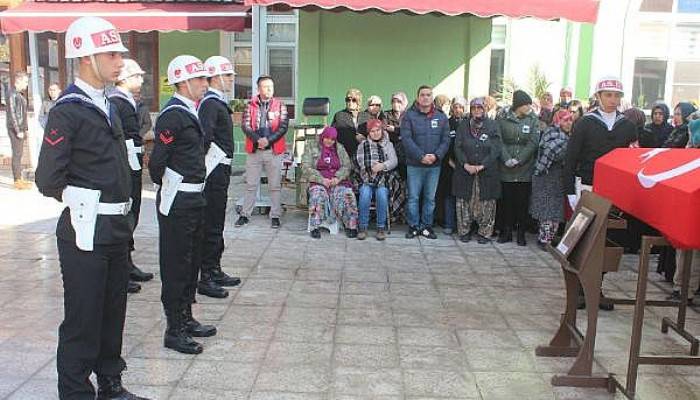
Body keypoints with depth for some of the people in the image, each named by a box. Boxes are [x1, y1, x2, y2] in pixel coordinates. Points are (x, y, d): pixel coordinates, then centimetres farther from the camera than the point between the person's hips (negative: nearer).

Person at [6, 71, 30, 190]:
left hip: (21, 128, 9)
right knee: (17, 154, -6)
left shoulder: (20, 94, 16)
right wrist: (18, 131, -18)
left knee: (19, 153, 11)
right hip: (15, 129, -9)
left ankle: (19, 179, 16)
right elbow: (12, 114, -17)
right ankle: (17, 181, -4)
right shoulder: (12, 94, -12)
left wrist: (26, 129, 17)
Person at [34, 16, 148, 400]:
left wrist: (121, 214, 11)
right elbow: (48, 180, -17)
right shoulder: (67, 110, -13)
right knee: (82, 322, 3)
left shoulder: (106, 106, 12)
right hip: (86, 233, -8)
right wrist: (84, 203, -3)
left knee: (112, 315, 17)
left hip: (116, 231, 8)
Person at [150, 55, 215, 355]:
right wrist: (166, 188, -5)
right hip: (177, 202, -9)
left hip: (194, 199, 10)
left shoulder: (190, 112, 14)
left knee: (192, 262, 18)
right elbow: (157, 161, -20)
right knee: (176, 265, 1)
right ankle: (174, 331, 12)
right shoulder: (173, 114, -17)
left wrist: (197, 188, 13)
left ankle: (186, 319, 31)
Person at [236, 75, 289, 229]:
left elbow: (283, 126, -4)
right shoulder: (251, 105, 5)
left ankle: (275, 216, 12)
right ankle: (245, 214, 16)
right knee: (251, 185, 7)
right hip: (254, 150, 1)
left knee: (275, 186, 4)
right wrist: (257, 139, -18)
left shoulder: (280, 105, 4)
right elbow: (245, 126, -3)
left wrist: (268, 139, -15)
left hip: (274, 150, -1)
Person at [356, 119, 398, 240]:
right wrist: (374, 167, -15)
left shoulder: (388, 145, 17)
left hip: (382, 180, 0)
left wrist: (383, 165, -20)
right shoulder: (363, 145, 16)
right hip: (366, 179, 0)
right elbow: (361, 163, 1)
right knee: (365, 194, -31)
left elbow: (394, 161, 0)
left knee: (382, 194, -31)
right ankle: (363, 227, -22)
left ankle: (381, 228, -22)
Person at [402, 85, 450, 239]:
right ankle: (413, 226, 14)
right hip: (414, 164, -2)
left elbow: (446, 140, 4)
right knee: (413, 197, 3)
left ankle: (426, 225, 19)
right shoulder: (409, 115, -2)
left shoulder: (441, 117, 7)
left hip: (435, 165, 2)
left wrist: (436, 155, -13)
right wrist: (421, 156, -17)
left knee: (430, 197, 9)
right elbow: (406, 139, -10)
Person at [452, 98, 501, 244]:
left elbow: (496, 149, -4)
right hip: (465, 170, 1)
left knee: (486, 203, 0)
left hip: (487, 171, -1)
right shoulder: (463, 126, 8)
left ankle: (484, 232, 11)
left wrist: (482, 165, -14)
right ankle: (464, 231, 16)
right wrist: (466, 164, -13)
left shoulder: (493, 126, 3)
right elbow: (458, 147, 2)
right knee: (464, 202, 4)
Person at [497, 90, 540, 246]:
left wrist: (518, 160, -13)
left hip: (525, 170, 0)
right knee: (507, 202, 7)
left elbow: (533, 143, -5)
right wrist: (506, 159, -16)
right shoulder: (503, 120, 2)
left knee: (523, 202, 5)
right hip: (506, 170, 0)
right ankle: (507, 231, 18)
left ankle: (521, 233, 14)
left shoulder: (533, 120, 2)